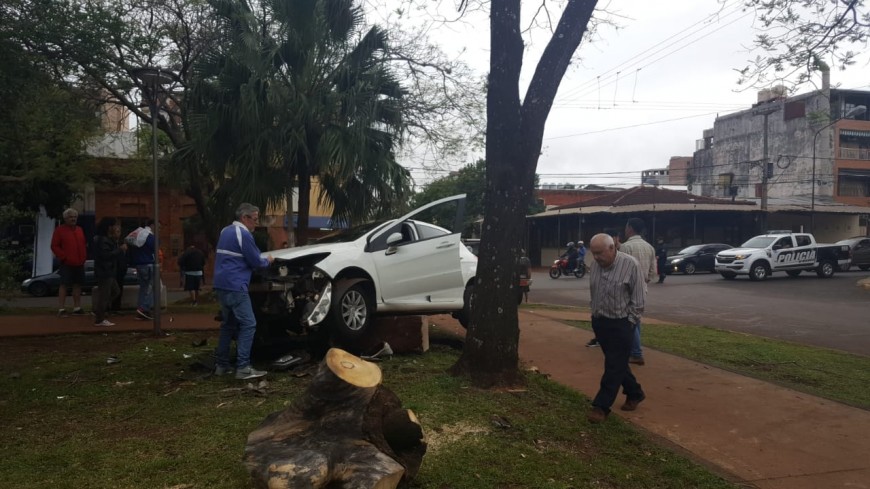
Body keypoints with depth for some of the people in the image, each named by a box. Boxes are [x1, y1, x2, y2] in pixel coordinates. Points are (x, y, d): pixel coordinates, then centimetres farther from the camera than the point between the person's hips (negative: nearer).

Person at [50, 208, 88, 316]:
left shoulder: (79, 230, 16)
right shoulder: (59, 230, -2)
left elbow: (84, 245, 21)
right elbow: (54, 246, -6)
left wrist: (84, 257, 7)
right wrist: (63, 257, -13)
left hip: (79, 263, 6)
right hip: (67, 263, -6)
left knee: (77, 285, 9)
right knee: (64, 285, -5)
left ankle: (77, 308, 16)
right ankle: (61, 309, -3)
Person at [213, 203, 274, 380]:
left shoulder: (225, 231, 18)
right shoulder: (243, 234, -12)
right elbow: (256, 262, -9)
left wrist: (261, 260, 24)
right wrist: (268, 261, 13)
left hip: (222, 285, 10)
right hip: (234, 286, -10)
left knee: (228, 324, 16)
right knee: (248, 324, -8)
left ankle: (221, 365, 18)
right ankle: (243, 368, -12)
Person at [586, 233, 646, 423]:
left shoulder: (630, 264, -16)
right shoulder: (595, 264, 0)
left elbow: (638, 298, -11)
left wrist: (630, 321, -11)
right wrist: (594, 313, 9)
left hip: (621, 323, -6)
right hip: (599, 321, 6)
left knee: (614, 366, -2)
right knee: (616, 363, 16)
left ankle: (601, 406, 4)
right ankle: (635, 393, 35)